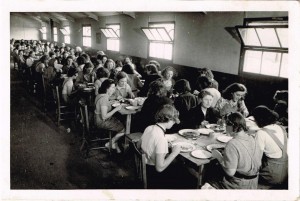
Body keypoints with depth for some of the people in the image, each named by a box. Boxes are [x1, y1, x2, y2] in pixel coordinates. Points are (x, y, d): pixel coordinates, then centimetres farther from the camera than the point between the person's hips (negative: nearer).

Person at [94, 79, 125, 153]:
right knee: (124, 129, -5)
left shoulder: (100, 95, 2)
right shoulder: (104, 98, -28)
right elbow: (104, 116, -29)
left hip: (98, 119, 10)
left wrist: (111, 102, 6)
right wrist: (116, 109, -23)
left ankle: (115, 143, 15)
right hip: (101, 122, -10)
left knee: (121, 123, 9)